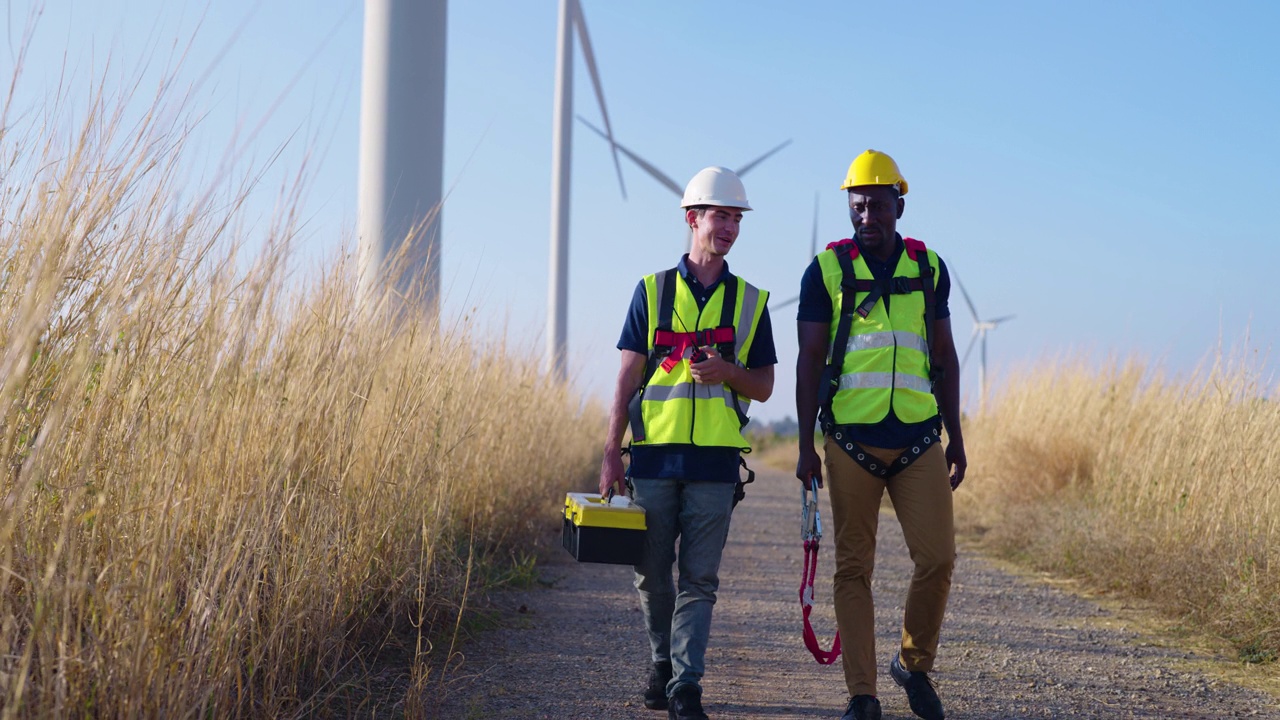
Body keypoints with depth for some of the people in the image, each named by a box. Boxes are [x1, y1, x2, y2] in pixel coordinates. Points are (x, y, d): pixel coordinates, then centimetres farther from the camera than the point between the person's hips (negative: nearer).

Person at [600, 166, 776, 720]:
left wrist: (727, 371, -12)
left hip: (715, 461, 0)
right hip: (654, 453, 0)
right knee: (652, 574, 7)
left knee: (699, 578, -3)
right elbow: (628, 377, 5)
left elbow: (763, 387, 10)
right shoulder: (652, 290, 7)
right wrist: (611, 453, 0)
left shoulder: (750, 301, 10)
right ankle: (662, 663, 27)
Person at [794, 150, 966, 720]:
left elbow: (945, 356, 14)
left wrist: (956, 437, 11)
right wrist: (806, 445, -3)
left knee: (937, 557, -4)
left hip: (919, 440, 2)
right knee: (854, 567, 2)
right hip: (851, 441, -2)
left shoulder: (929, 267, 9)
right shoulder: (827, 270, 1)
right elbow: (809, 361, 2)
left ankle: (914, 664, 20)